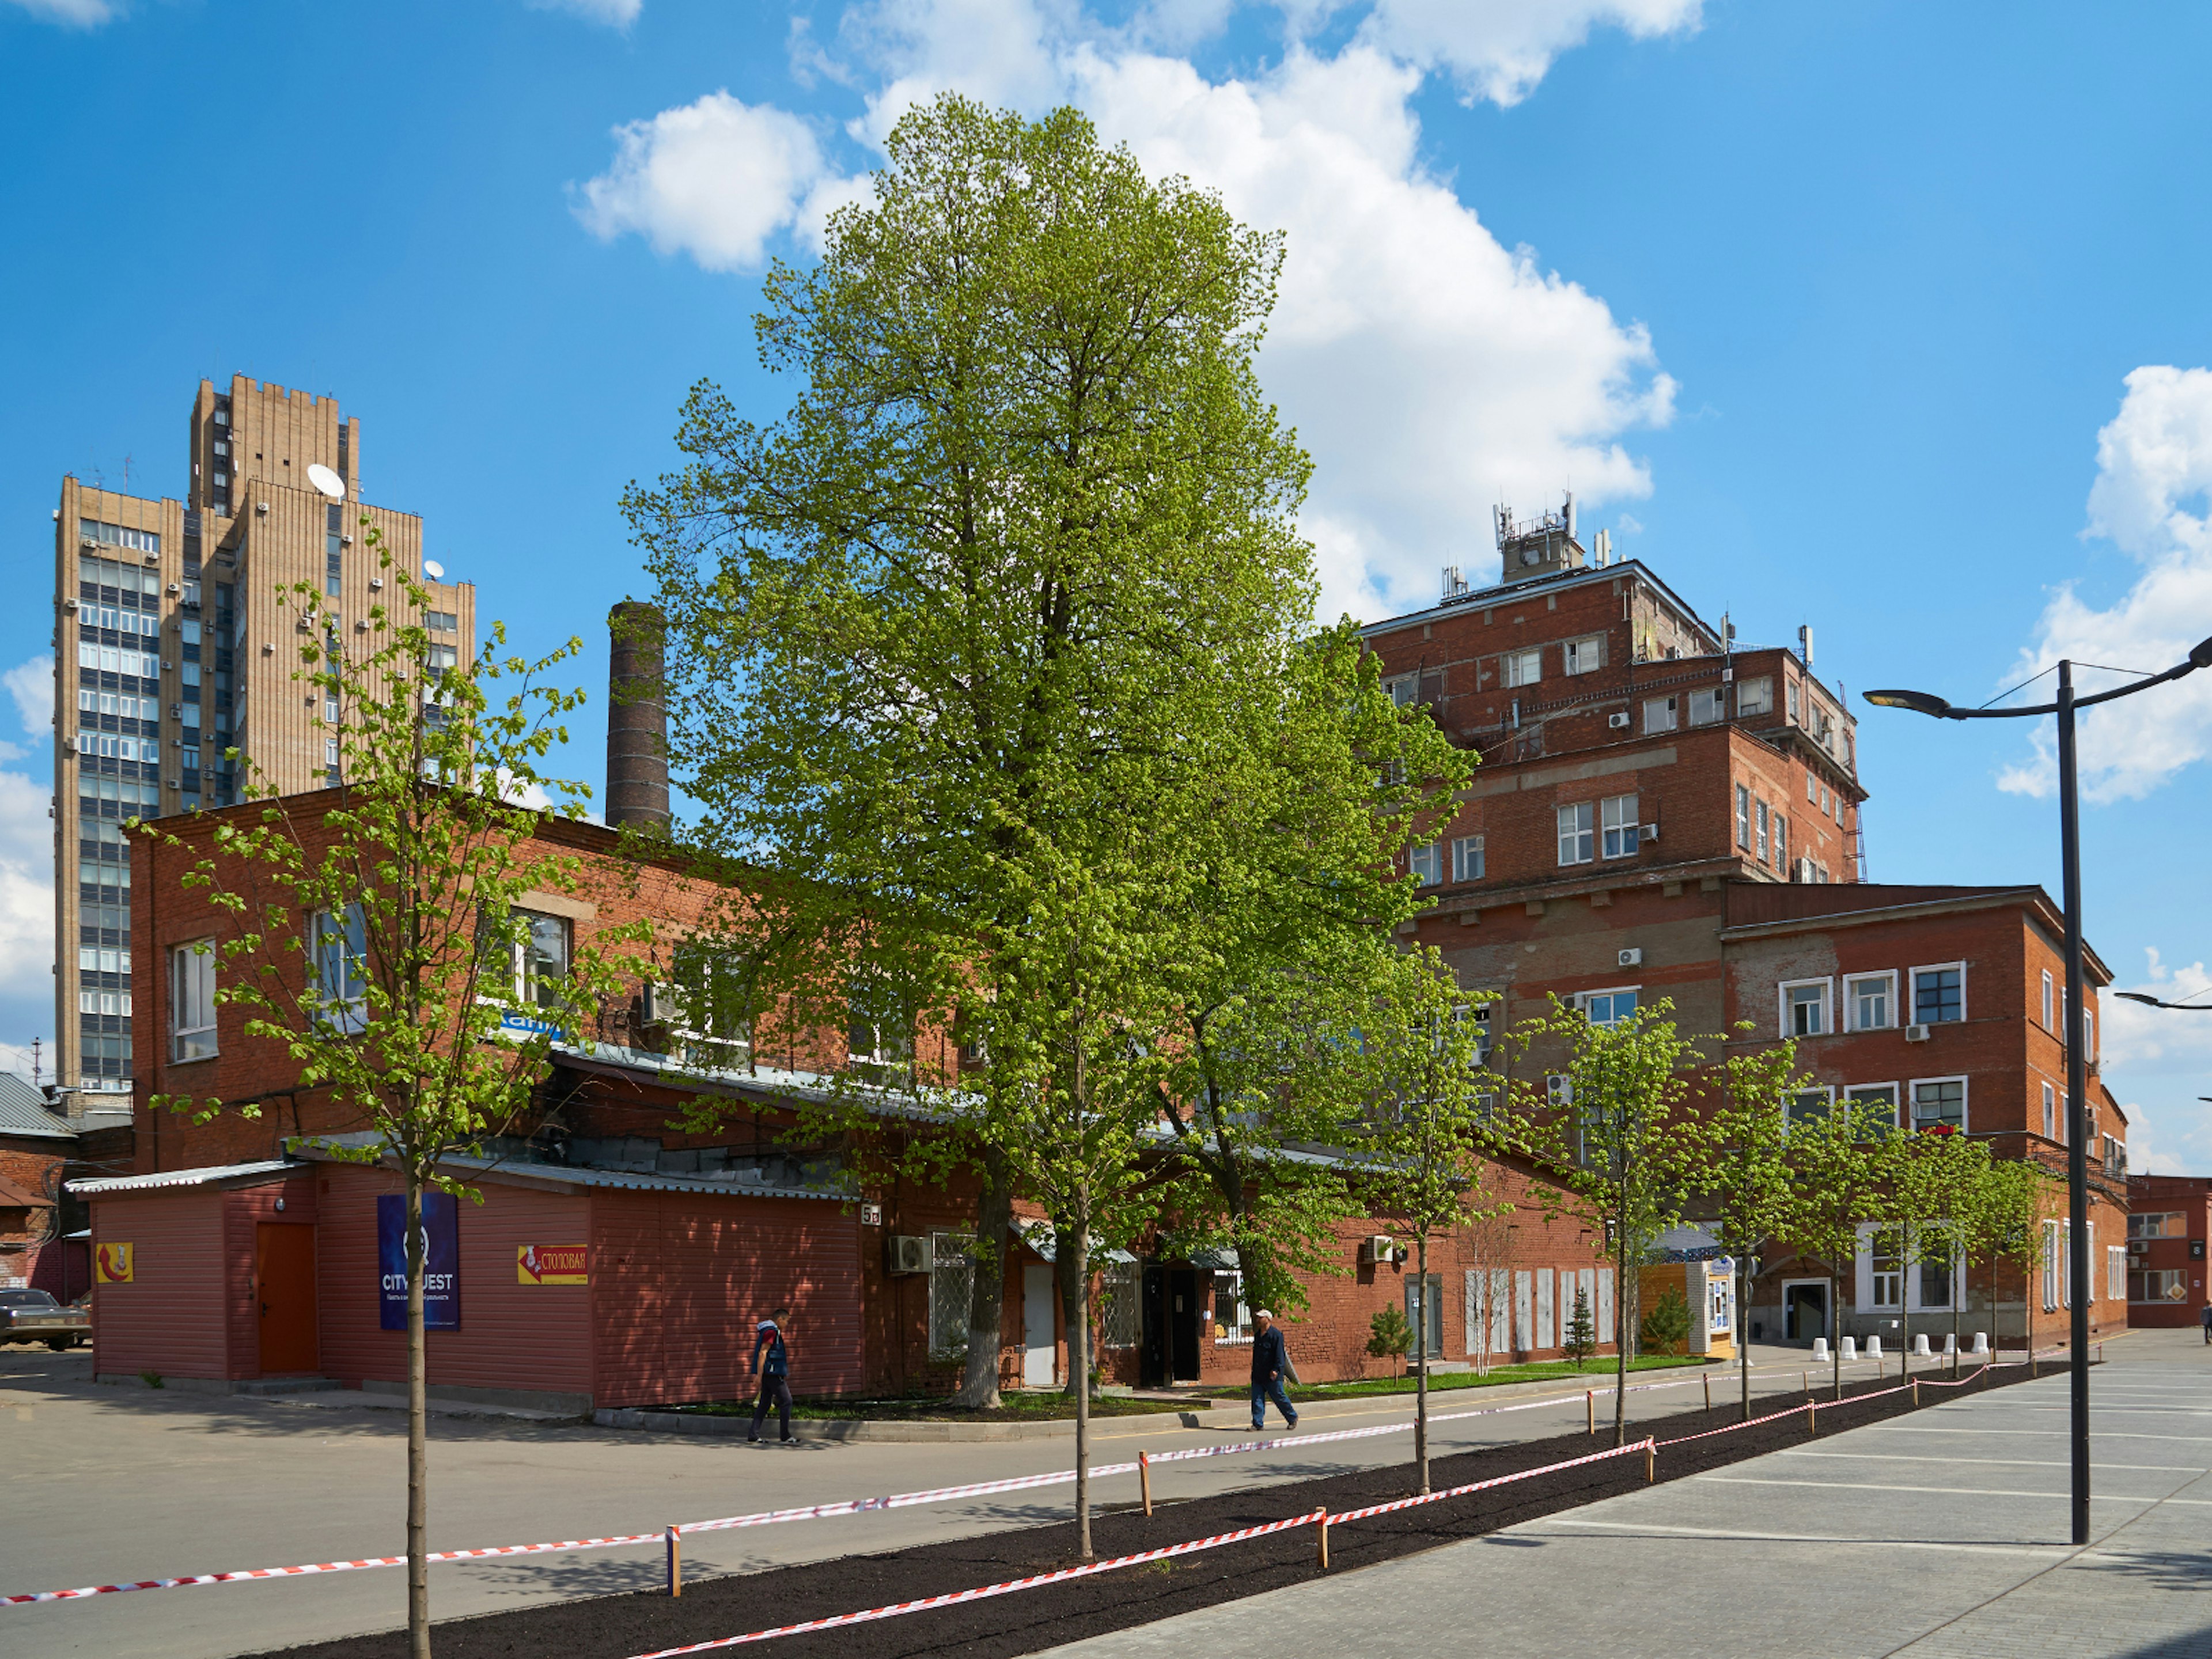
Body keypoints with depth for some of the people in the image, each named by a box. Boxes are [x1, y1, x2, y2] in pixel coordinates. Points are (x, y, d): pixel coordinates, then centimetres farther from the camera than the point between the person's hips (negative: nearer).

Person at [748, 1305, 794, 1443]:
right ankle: (786, 1436, -2)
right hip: (773, 1374, -10)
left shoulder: (767, 1330, 19)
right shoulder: (772, 1331, -13)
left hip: (768, 1374, 10)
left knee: (764, 1404, 8)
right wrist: (759, 1374, -24)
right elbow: (763, 1352, -20)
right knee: (786, 1401, -4)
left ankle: (753, 1437, 5)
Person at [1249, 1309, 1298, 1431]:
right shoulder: (1257, 1335, 14)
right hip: (1258, 1374, 7)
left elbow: (1279, 1354, -16)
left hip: (1272, 1376, -7)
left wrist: (1276, 1370, -24)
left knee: (1279, 1397, 2)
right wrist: (1254, 1370, 21)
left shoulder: (1276, 1335, -12)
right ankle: (1258, 1424, 0)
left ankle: (1293, 1418, 22)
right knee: (1257, 1398, -1)